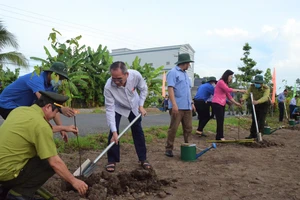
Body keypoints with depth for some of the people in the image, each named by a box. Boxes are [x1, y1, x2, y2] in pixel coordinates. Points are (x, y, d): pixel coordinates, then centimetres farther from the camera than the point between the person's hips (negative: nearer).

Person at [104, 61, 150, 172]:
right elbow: (110, 110, -34)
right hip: (118, 108, -2)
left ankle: (143, 159, 19)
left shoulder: (136, 75, -35)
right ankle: (112, 160, 5)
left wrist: (141, 105, -16)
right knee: (113, 132, -13)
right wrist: (114, 132, -37)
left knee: (138, 131, 6)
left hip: (134, 106, 2)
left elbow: (143, 89, -12)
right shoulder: (108, 87, -39)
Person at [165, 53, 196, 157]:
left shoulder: (185, 74, 21)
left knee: (188, 128, 10)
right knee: (173, 128, -3)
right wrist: (174, 104, -23)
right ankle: (169, 149, 6)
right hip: (177, 107, -8)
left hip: (187, 107, 8)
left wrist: (191, 103, 20)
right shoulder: (173, 72, -6)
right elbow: (170, 88, -15)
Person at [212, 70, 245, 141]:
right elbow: (228, 90, -22)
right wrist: (239, 90, -18)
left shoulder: (225, 84, 20)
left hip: (222, 104, 9)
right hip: (217, 104, -9)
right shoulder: (221, 82, -9)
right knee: (220, 121, -9)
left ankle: (218, 137, 10)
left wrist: (236, 103, 10)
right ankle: (220, 137, -5)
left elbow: (228, 96, 17)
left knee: (221, 121, 7)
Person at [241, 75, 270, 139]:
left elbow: (265, 97, -43)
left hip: (264, 104, -4)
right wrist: (244, 98, -47)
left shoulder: (266, 88, -27)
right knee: (254, 119, 9)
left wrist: (257, 101, -62)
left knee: (261, 120, -9)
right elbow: (247, 93, -23)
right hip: (255, 104, 5)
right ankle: (253, 134, 19)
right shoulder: (252, 86, -15)